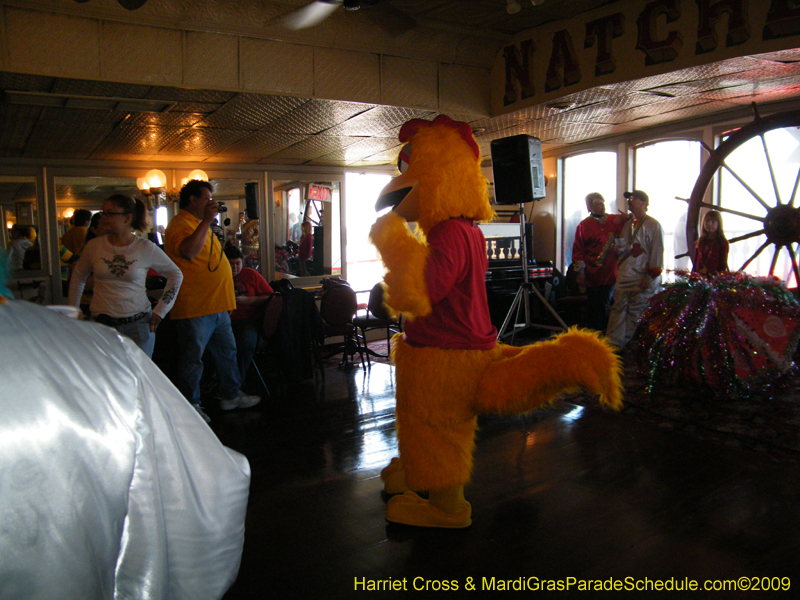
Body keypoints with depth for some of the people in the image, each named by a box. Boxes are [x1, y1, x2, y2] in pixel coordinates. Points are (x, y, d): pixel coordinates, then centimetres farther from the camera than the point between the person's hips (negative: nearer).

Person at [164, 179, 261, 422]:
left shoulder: (200, 225, 20)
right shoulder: (180, 225, -12)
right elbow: (188, 251, -33)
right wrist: (206, 221, -29)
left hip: (217, 307, 10)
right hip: (195, 309, -10)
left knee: (227, 352, 15)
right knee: (192, 358, 1)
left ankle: (231, 395, 27)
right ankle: (191, 406, 12)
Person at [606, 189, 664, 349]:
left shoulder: (654, 226, -4)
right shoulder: (627, 224, 17)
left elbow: (657, 254, -9)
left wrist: (649, 276, -14)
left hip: (642, 279, -7)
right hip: (624, 278, 7)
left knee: (636, 312, 0)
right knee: (618, 309, 5)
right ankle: (613, 343, 9)